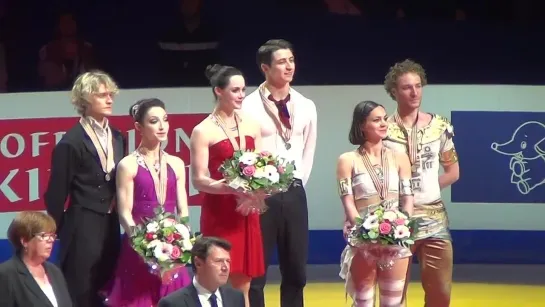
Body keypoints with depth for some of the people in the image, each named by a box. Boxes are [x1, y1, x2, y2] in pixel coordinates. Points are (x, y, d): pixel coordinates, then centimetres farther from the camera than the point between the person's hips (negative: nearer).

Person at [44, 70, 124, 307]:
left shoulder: (116, 137, 9)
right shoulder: (72, 142, -12)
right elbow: (57, 193, -8)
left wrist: (117, 219, 8)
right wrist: (58, 230, -1)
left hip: (110, 227, 6)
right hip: (83, 228, -6)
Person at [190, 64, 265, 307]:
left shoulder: (251, 127, 11)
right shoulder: (203, 131, -6)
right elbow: (199, 180, -11)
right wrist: (233, 188, -26)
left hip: (247, 214, 5)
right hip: (218, 214, -5)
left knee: (243, 284, 7)